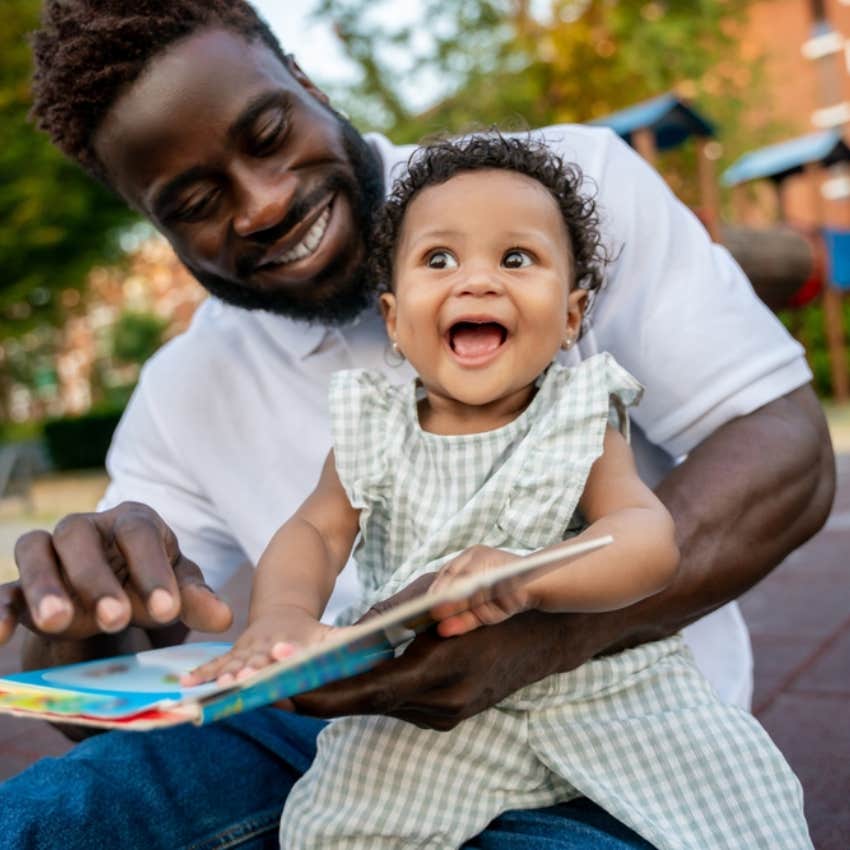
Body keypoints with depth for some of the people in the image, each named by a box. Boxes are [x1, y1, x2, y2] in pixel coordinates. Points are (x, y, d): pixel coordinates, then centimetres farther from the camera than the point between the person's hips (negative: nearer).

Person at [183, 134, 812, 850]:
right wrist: (283, 615, -33)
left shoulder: (579, 419, -8)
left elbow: (650, 537, -21)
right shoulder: (373, 429, -1)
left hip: (602, 688, 0)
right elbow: (316, 531, -8)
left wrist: (527, 577, -42)